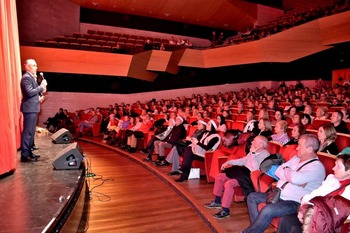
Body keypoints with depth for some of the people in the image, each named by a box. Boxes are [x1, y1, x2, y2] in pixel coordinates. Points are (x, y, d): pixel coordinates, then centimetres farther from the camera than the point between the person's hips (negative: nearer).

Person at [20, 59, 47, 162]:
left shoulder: (31, 77, 17)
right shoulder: (26, 77, -14)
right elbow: (29, 92, -25)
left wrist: (41, 89, 4)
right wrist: (41, 86, -16)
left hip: (32, 108, 10)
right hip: (29, 108, -10)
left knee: (31, 132, 15)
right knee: (27, 132, -7)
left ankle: (29, 152, 23)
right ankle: (25, 155, -1)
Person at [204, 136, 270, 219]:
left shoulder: (265, 154, -14)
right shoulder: (254, 151, 11)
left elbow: (256, 169, -26)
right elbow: (243, 160, 22)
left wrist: (252, 153, -23)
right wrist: (229, 162, 14)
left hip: (250, 176, -9)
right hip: (243, 172, 10)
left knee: (229, 183, -29)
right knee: (219, 176, 4)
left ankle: (225, 210, -14)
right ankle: (217, 201, 17)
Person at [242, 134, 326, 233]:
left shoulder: (317, 167, -14)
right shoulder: (296, 158, 12)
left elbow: (296, 178, -32)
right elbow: (278, 171, 4)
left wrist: (286, 171, -10)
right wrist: (290, 175, -15)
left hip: (294, 202, -9)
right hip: (278, 195, 9)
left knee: (267, 210, -31)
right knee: (252, 197, 7)